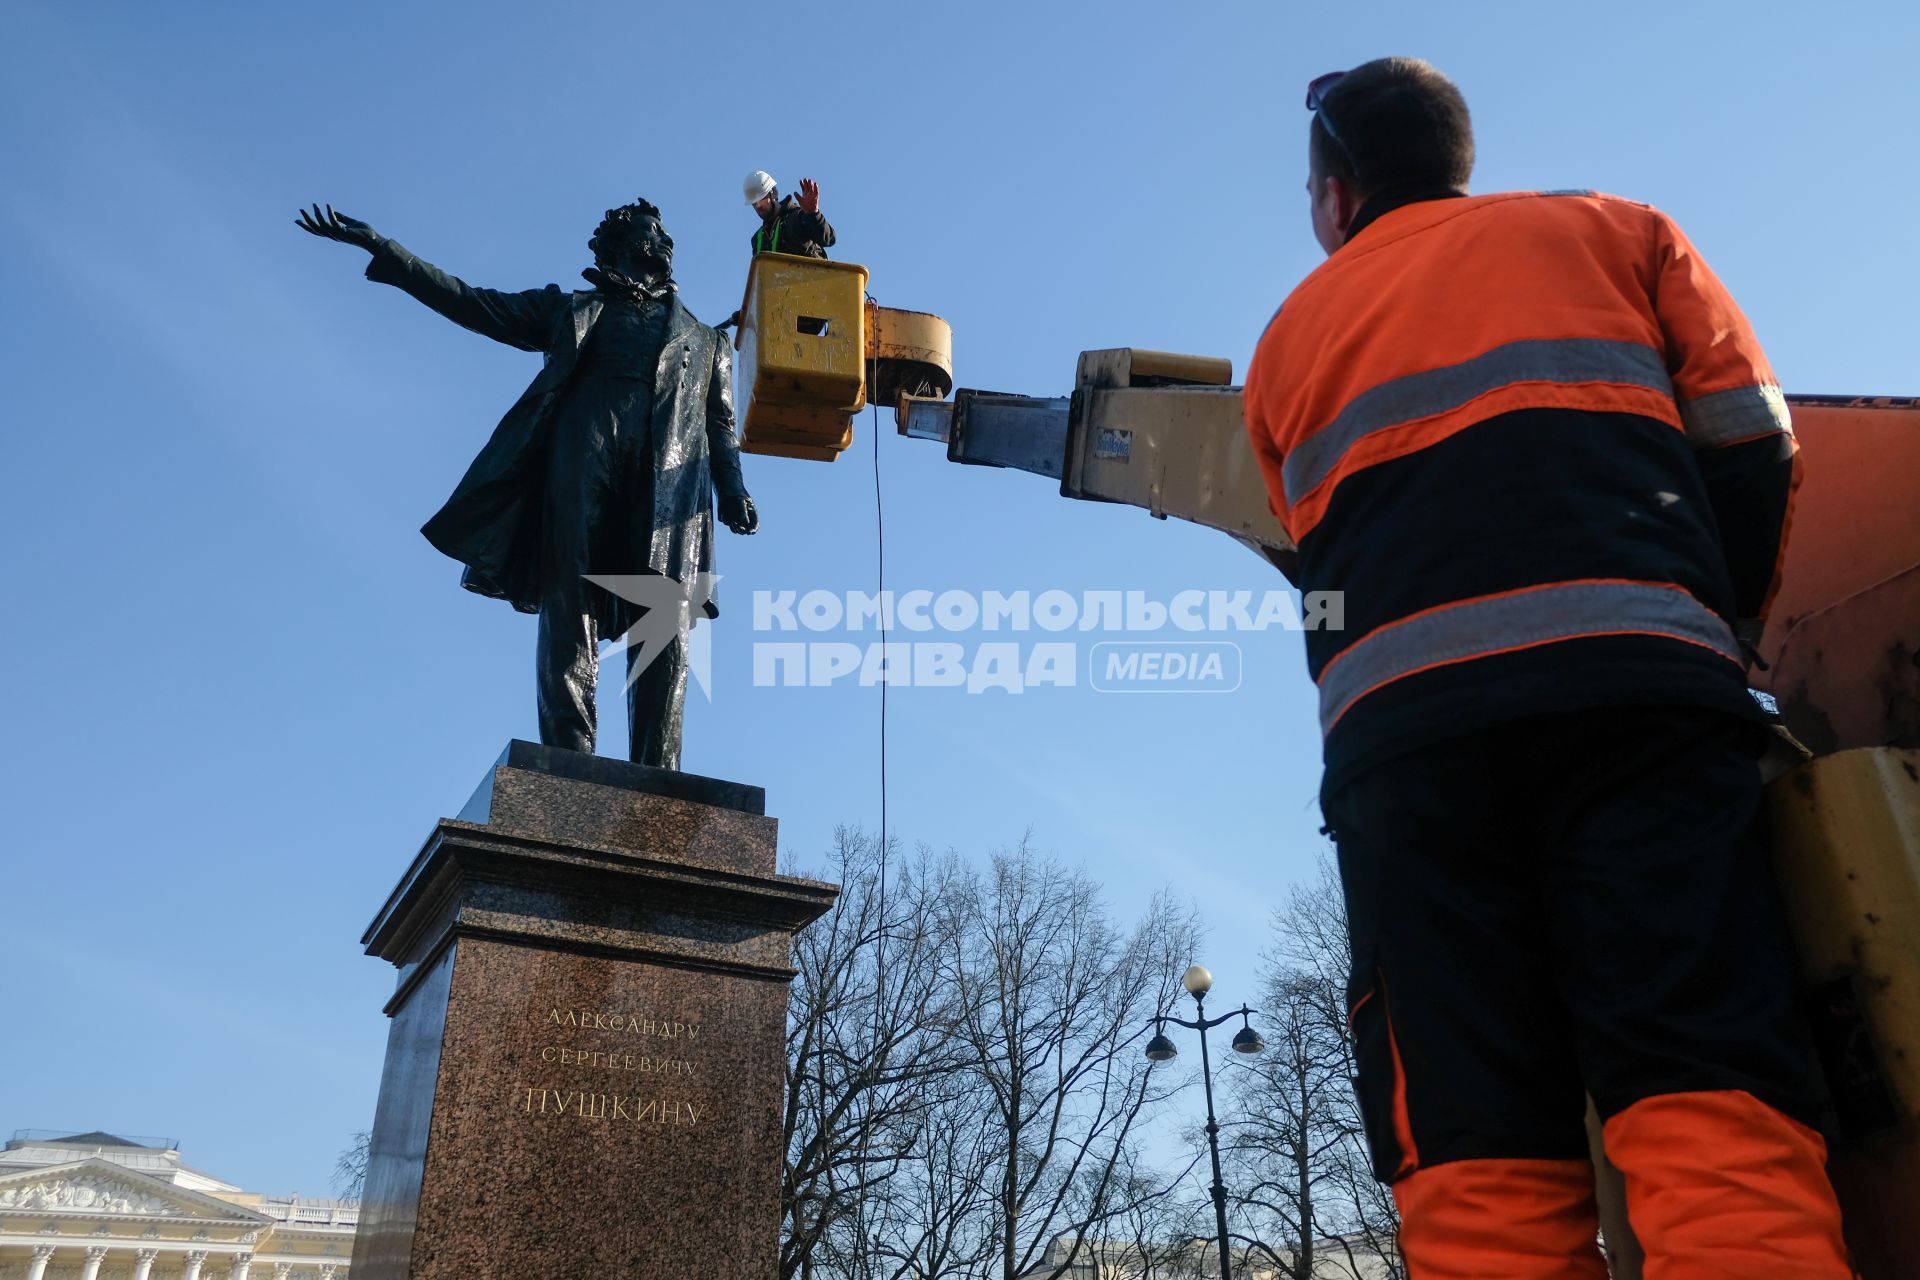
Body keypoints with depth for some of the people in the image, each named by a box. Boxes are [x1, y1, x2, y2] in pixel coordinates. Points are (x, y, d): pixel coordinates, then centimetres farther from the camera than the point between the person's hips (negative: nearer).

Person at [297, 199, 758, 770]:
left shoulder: (705, 340, 32)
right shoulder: (572, 311, 29)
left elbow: (722, 426, 22)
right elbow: (471, 303, 24)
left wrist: (734, 494, 3)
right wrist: (380, 248, 18)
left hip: (671, 477, 1)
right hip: (581, 457, 0)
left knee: (667, 619, -15)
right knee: (567, 603, -16)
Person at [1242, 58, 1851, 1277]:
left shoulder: (1289, 339, 29)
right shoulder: (1615, 230, 23)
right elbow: (1753, 452, 14)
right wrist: (1718, 630, 25)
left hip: (1398, 727, 2)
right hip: (1636, 684, -1)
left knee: (1475, 1171, -4)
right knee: (1714, 1114, -11)